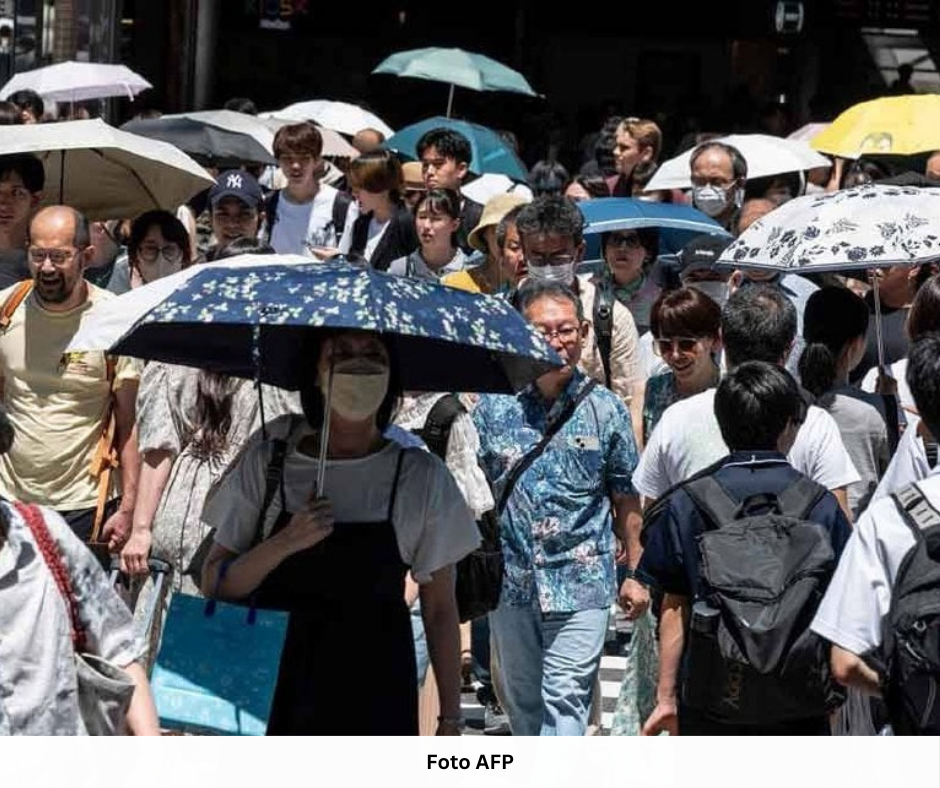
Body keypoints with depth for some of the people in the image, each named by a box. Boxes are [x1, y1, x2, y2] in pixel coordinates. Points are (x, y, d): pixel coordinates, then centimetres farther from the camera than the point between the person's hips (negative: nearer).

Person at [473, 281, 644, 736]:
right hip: (511, 581, 3)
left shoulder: (605, 411, 0)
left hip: (581, 583, -3)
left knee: (565, 698, -10)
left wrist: (634, 574, 8)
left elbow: (625, 499, 7)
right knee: (521, 702, 14)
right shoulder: (493, 408, 2)